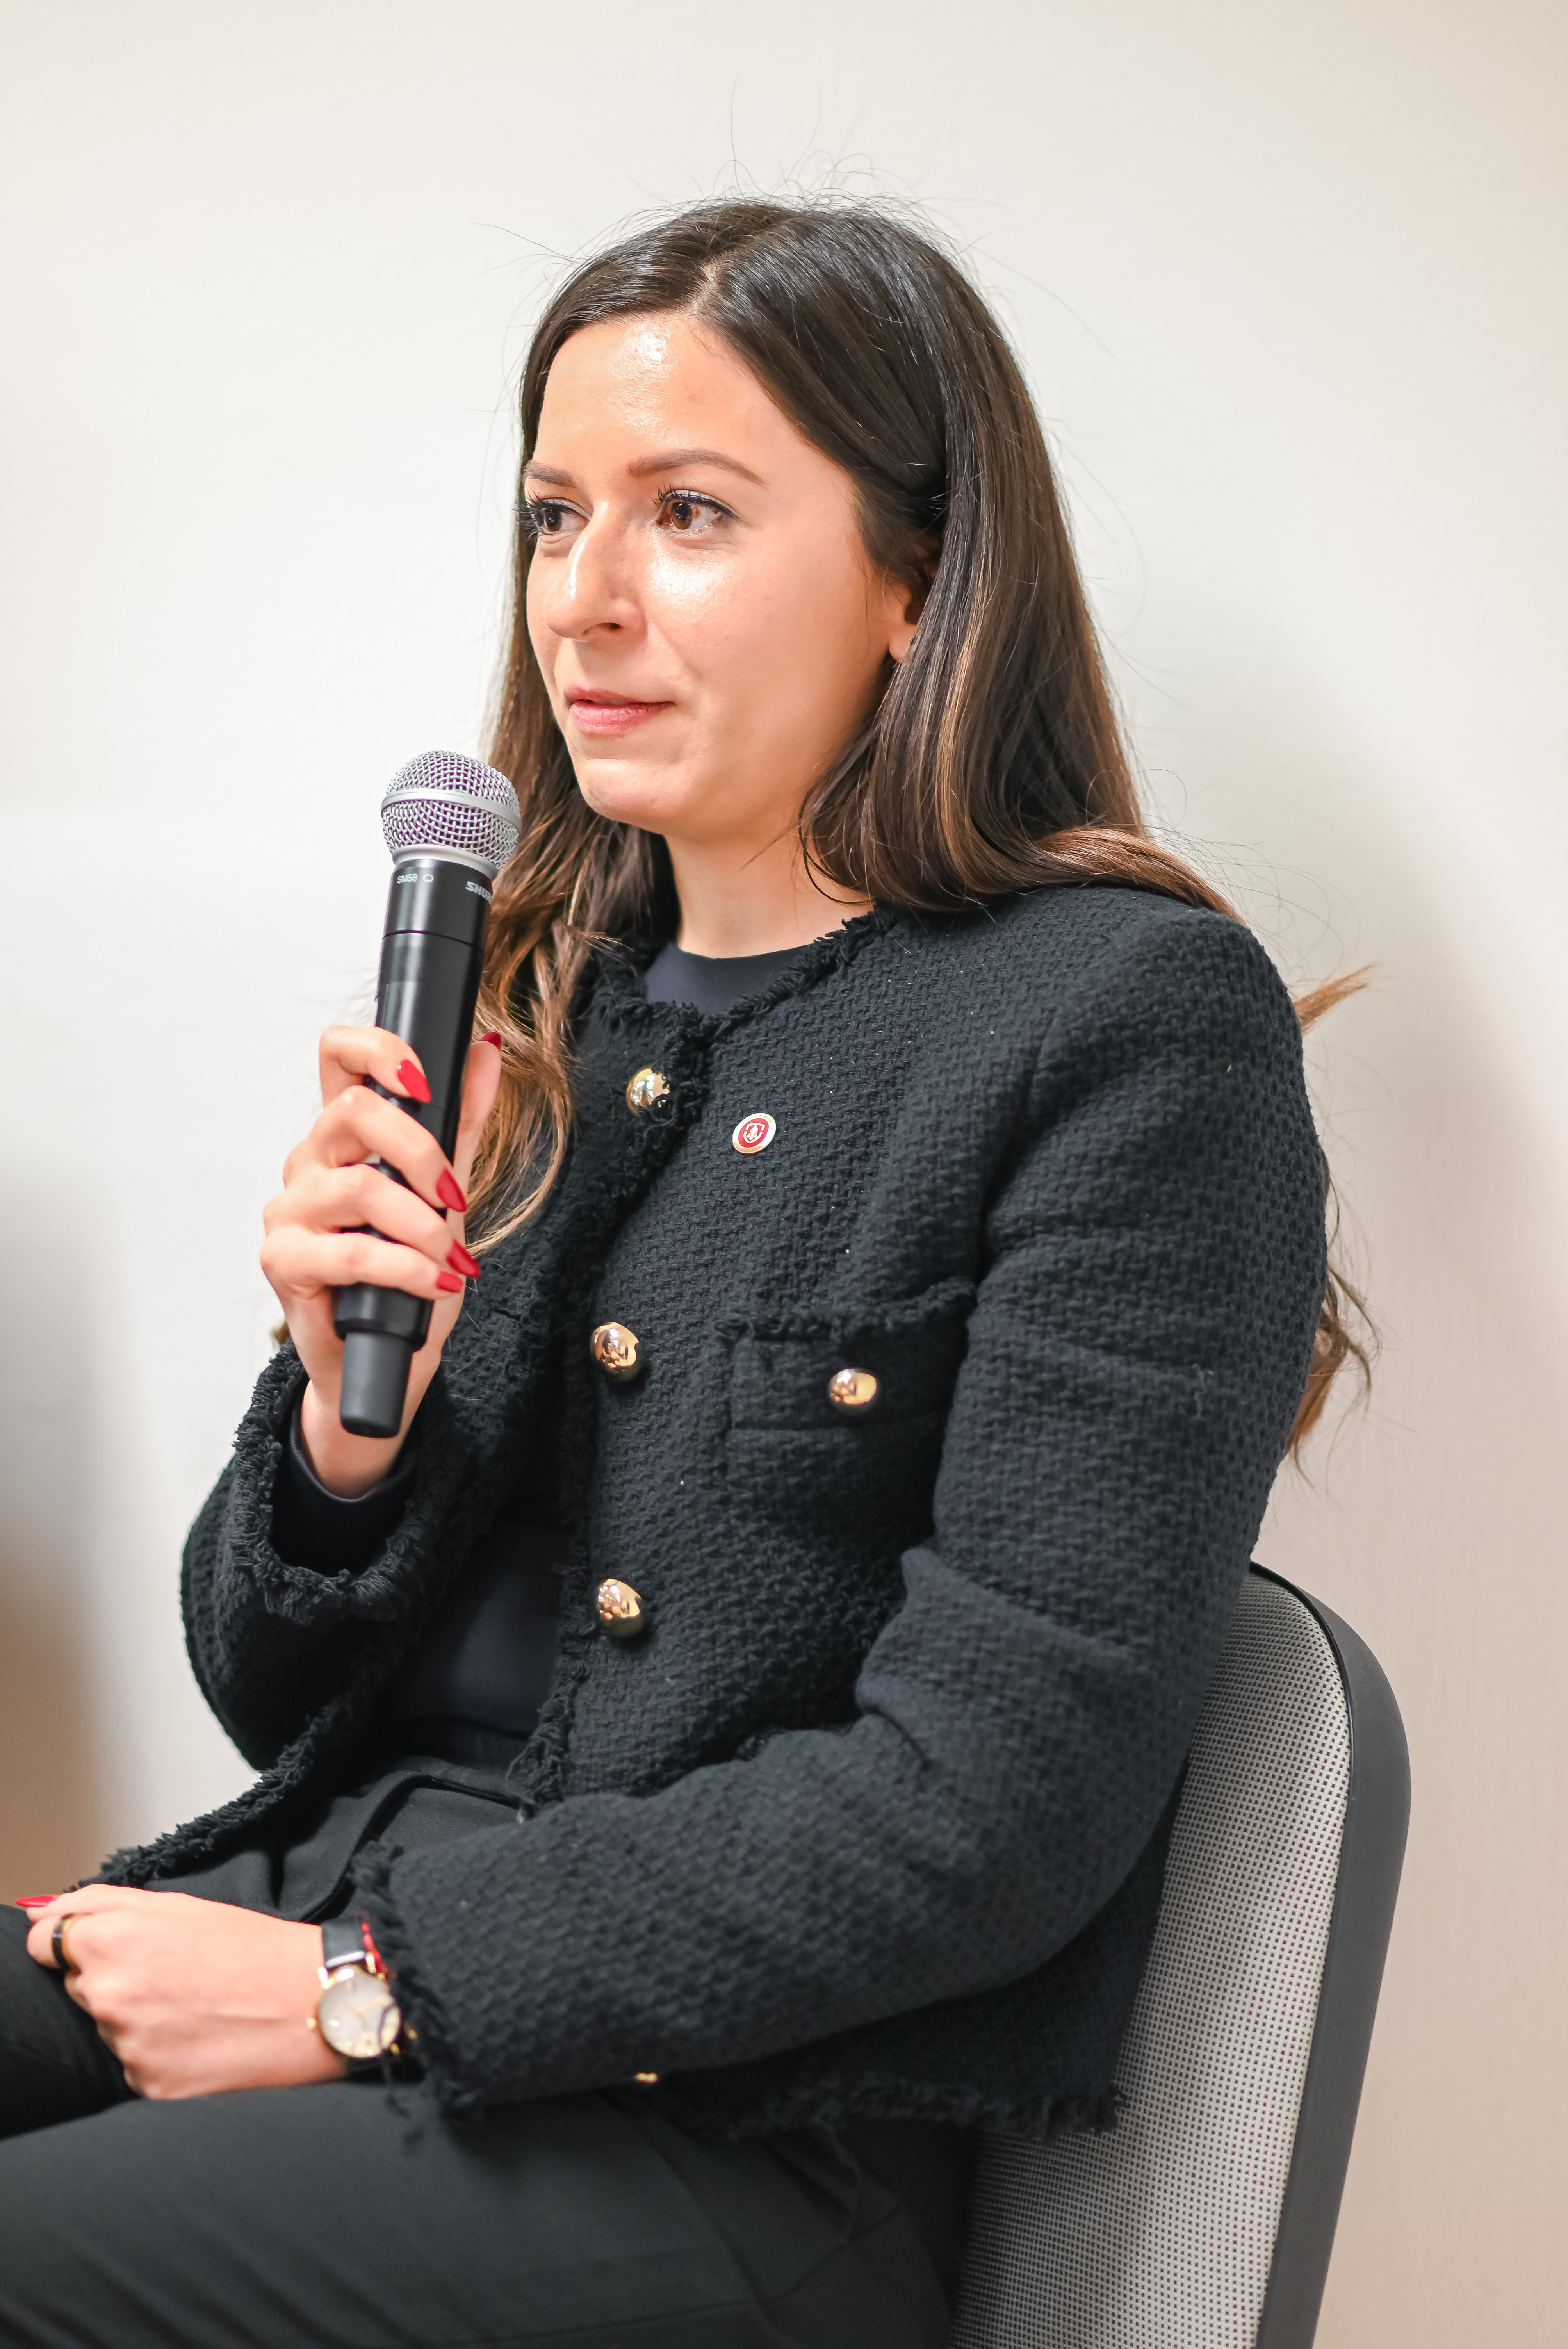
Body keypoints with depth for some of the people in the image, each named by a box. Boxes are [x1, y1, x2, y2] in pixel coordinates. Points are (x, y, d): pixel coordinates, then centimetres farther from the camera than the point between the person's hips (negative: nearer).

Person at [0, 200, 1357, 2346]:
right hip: (349, 1908, 6)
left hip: (749, 2118, -6)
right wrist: (349, 1408, -9)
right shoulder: (547, 998, 9)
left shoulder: (1132, 1025, -11)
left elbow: (997, 1794, -16)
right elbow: (277, 1696, 12)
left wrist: (364, 1986, -14)